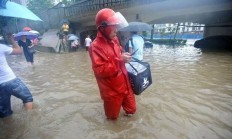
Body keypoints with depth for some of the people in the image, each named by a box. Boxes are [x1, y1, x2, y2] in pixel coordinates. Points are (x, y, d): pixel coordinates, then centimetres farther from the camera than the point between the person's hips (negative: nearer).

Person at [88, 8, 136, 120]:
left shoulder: (115, 39, 4)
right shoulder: (96, 46, -21)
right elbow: (100, 71, -26)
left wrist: (124, 56, 1)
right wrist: (119, 60, -28)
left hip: (124, 85, 7)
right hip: (111, 90, -6)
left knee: (131, 109, 24)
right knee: (112, 116, 19)